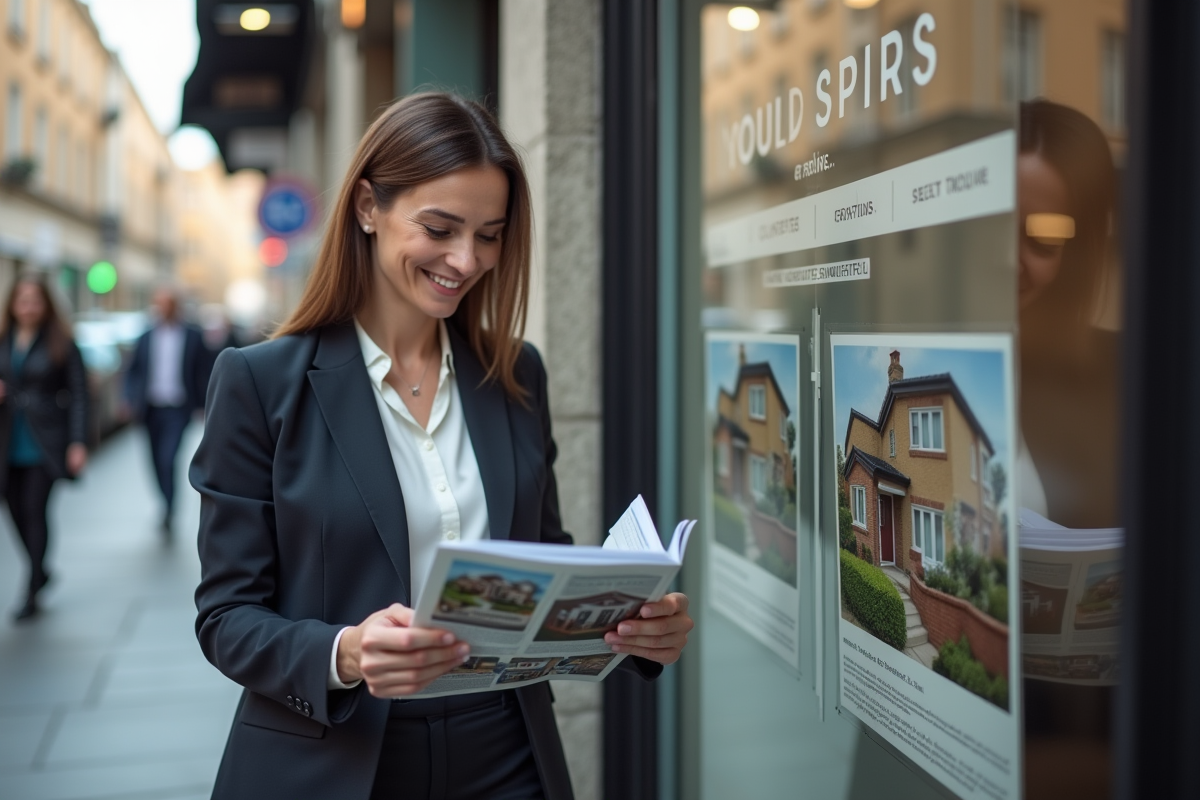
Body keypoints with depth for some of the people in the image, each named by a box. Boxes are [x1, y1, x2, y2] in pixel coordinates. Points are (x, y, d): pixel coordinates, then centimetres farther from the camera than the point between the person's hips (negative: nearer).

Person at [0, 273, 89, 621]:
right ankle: (40, 571, 30)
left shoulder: (61, 344, -2)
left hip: (44, 445, -4)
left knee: (35, 511, -7)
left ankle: (32, 592, 1)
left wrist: (78, 443, -11)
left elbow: (78, 395, -4)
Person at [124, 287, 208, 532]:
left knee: (168, 459, -16)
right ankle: (169, 507, 27)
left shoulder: (193, 336, 1)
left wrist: (203, 405, 1)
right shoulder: (146, 338, 8)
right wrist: (132, 399, -4)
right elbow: (133, 371, 10)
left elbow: (202, 372, 3)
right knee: (158, 463, 10)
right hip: (152, 408, 4)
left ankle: (168, 512, -10)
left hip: (177, 409, -4)